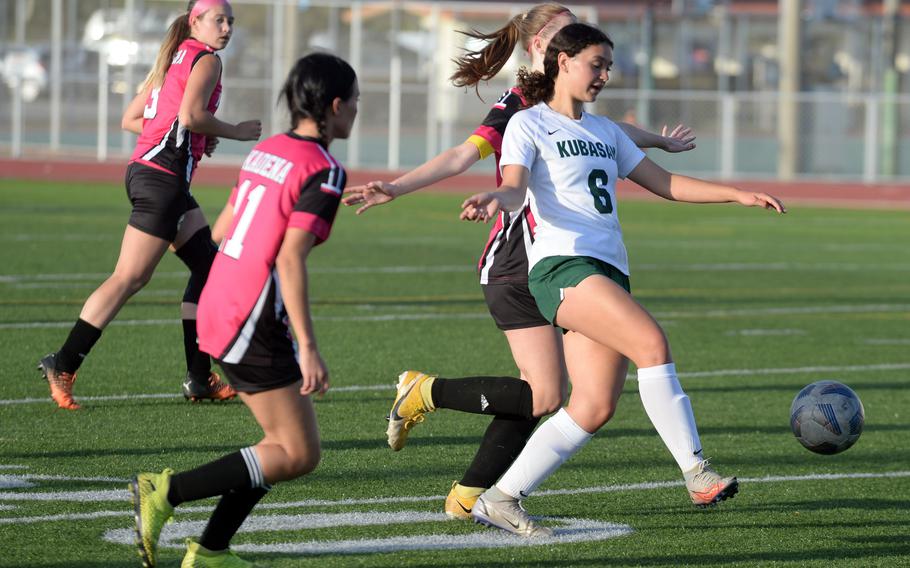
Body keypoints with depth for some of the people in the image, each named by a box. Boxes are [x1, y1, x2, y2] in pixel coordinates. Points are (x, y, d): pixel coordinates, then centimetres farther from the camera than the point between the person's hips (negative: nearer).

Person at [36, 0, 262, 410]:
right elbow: (190, 115, -21)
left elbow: (130, 119, 19)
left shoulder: (173, 60, 21)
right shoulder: (206, 60, -5)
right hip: (163, 175, -10)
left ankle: (199, 378, 13)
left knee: (210, 266, 13)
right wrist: (236, 132, -6)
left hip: (146, 170, 10)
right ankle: (63, 365, -11)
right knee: (130, 278, -11)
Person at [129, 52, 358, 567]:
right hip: (254, 325, -9)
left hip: (219, 307, 9)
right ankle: (167, 492, -11)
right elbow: (290, 259, -20)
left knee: (287, 443, 16)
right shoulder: (323, 172, -13)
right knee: (298, 455, -3)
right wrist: (308, 347, -21)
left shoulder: (267, 151, 12)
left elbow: (225, 226, 19)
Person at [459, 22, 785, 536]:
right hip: (562, 266, -8)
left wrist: (740, 195, 18)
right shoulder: (528, 124, 3)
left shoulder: (605, 131, 25)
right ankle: (698, 474, -26)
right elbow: (516, 187, -13)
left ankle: (500, 499, 3)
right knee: (652, 342, -26)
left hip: (610, 273, 8)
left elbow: (664, 183, 26)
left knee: (595, 408, -4)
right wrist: (496, 201, -37)